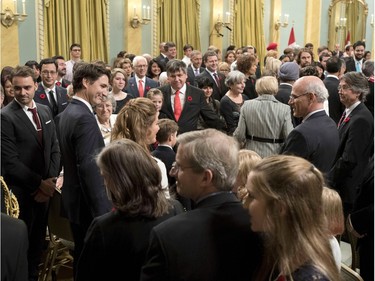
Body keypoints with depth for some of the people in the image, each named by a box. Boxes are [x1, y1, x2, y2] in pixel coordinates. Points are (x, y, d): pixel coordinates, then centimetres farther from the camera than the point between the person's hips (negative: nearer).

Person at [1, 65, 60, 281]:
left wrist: (50, 180, -4)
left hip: (45, 188, 6)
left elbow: (55, 148, 8)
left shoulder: (45, 111, 8)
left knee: (38, 240, 17)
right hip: (20, 191, -6)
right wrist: (39, 183, -15)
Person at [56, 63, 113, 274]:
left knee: (83, 259, 20)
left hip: (75, 199, 10)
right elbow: (88, 168, -26)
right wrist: (103, 211, -24)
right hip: (88, 204, -10)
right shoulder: (84, 118, -21)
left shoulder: (67, 113, 10)